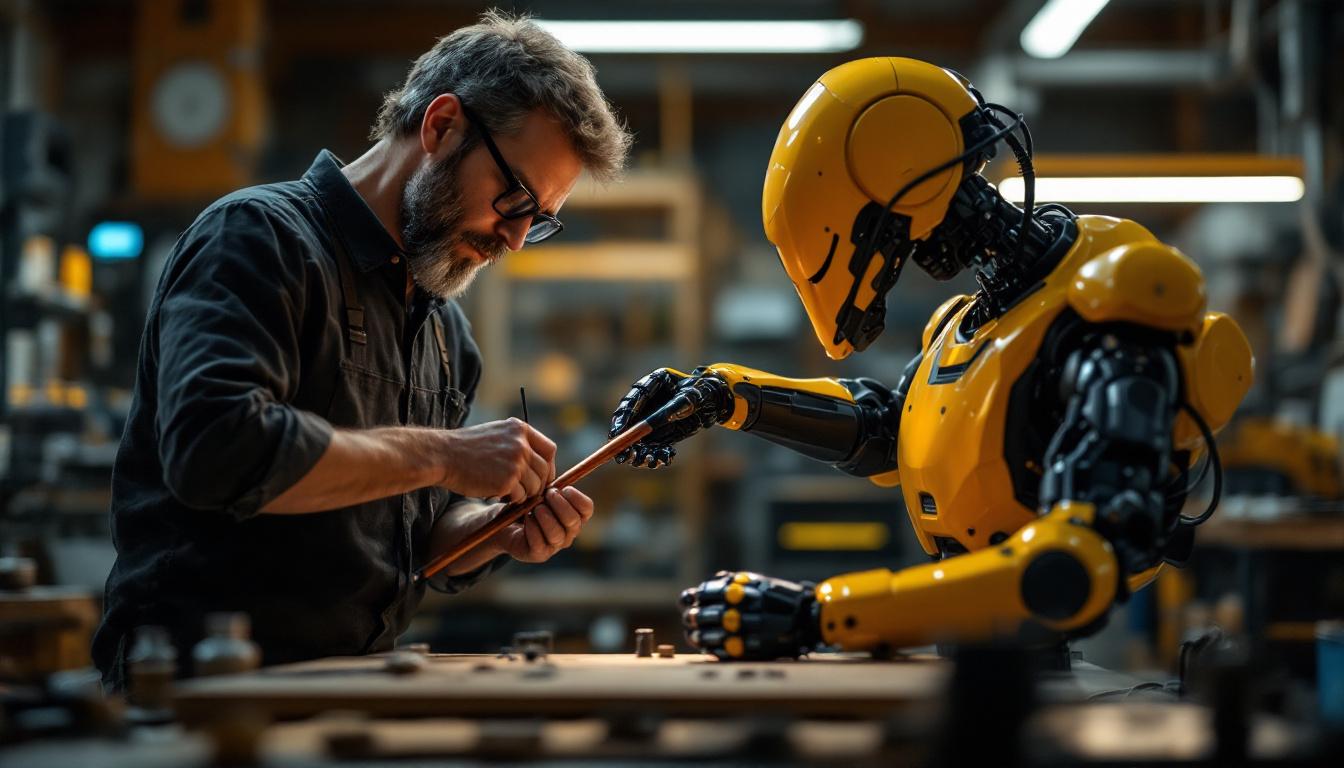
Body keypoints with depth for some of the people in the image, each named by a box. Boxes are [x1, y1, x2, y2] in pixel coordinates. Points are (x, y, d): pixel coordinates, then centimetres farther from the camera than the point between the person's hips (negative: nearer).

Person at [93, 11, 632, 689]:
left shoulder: (445, 332, 17)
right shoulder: (259, 235, -7)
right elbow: (217, 446, -23)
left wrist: (497, 530, 3)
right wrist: (439, 455, -17)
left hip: (358, 691, 7)